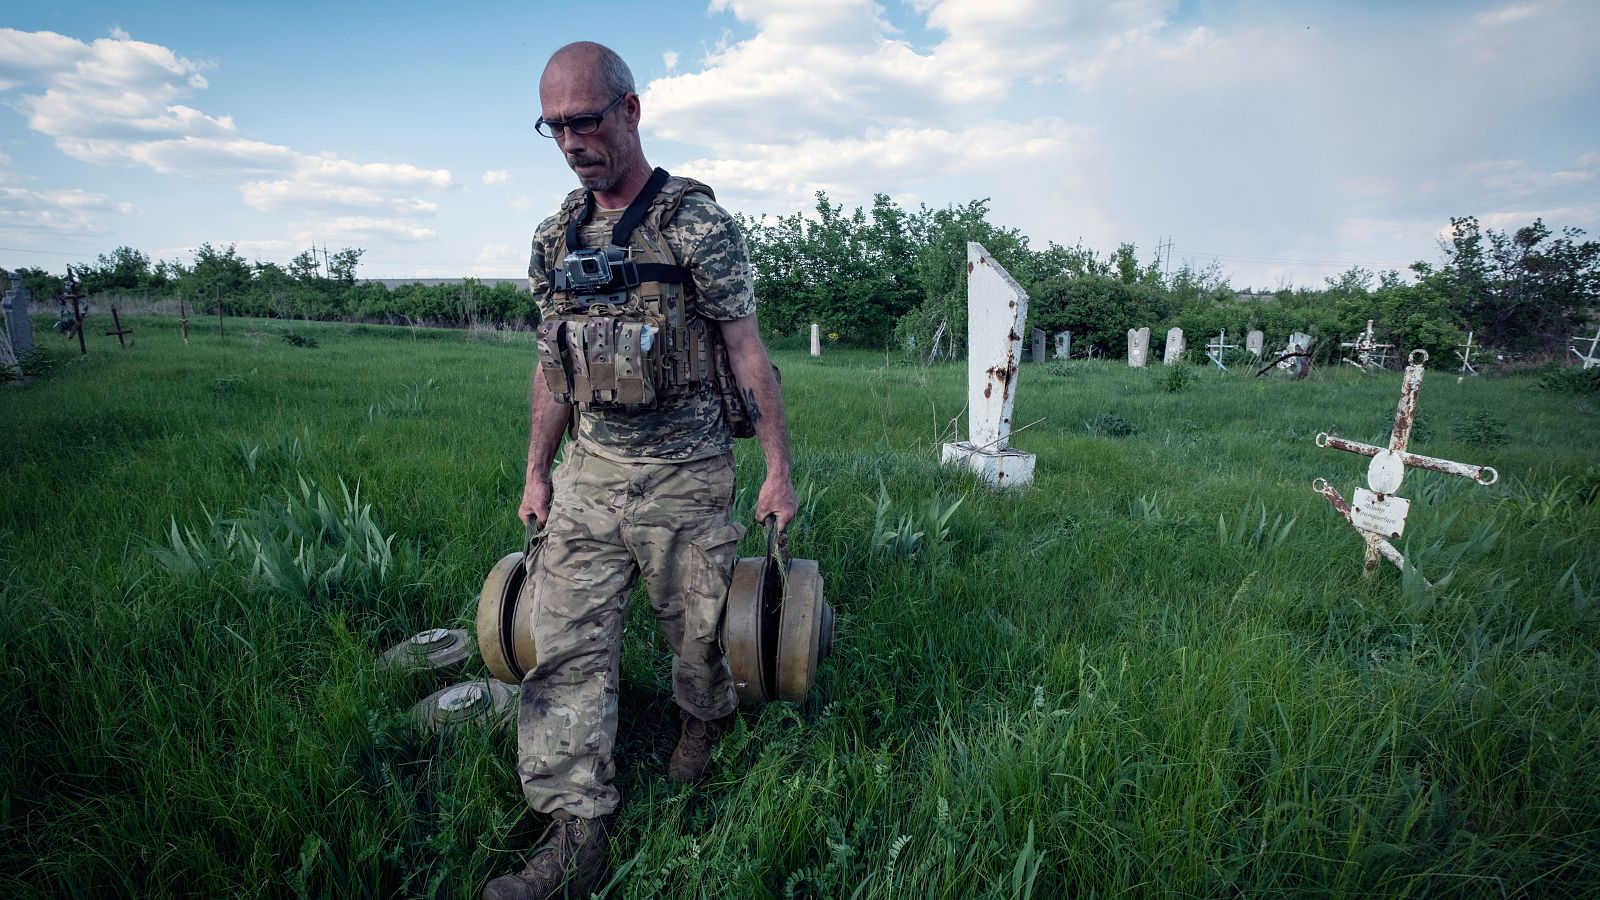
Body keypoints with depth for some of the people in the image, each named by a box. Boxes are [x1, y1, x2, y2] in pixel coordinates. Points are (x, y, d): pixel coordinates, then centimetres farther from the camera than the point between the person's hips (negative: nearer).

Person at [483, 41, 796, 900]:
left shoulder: (696, 222, -8)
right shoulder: (557, 237, 9)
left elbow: (747, 352, -7)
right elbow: (554, 363, 14)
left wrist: (778, 468, -9)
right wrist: (536, 472, 14)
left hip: (683, 468, -4)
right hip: (589, 467, 5)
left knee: (696, 624, 10)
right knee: (564, 640, 0)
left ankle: (707, 716, 44)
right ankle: (577, 831, 10)